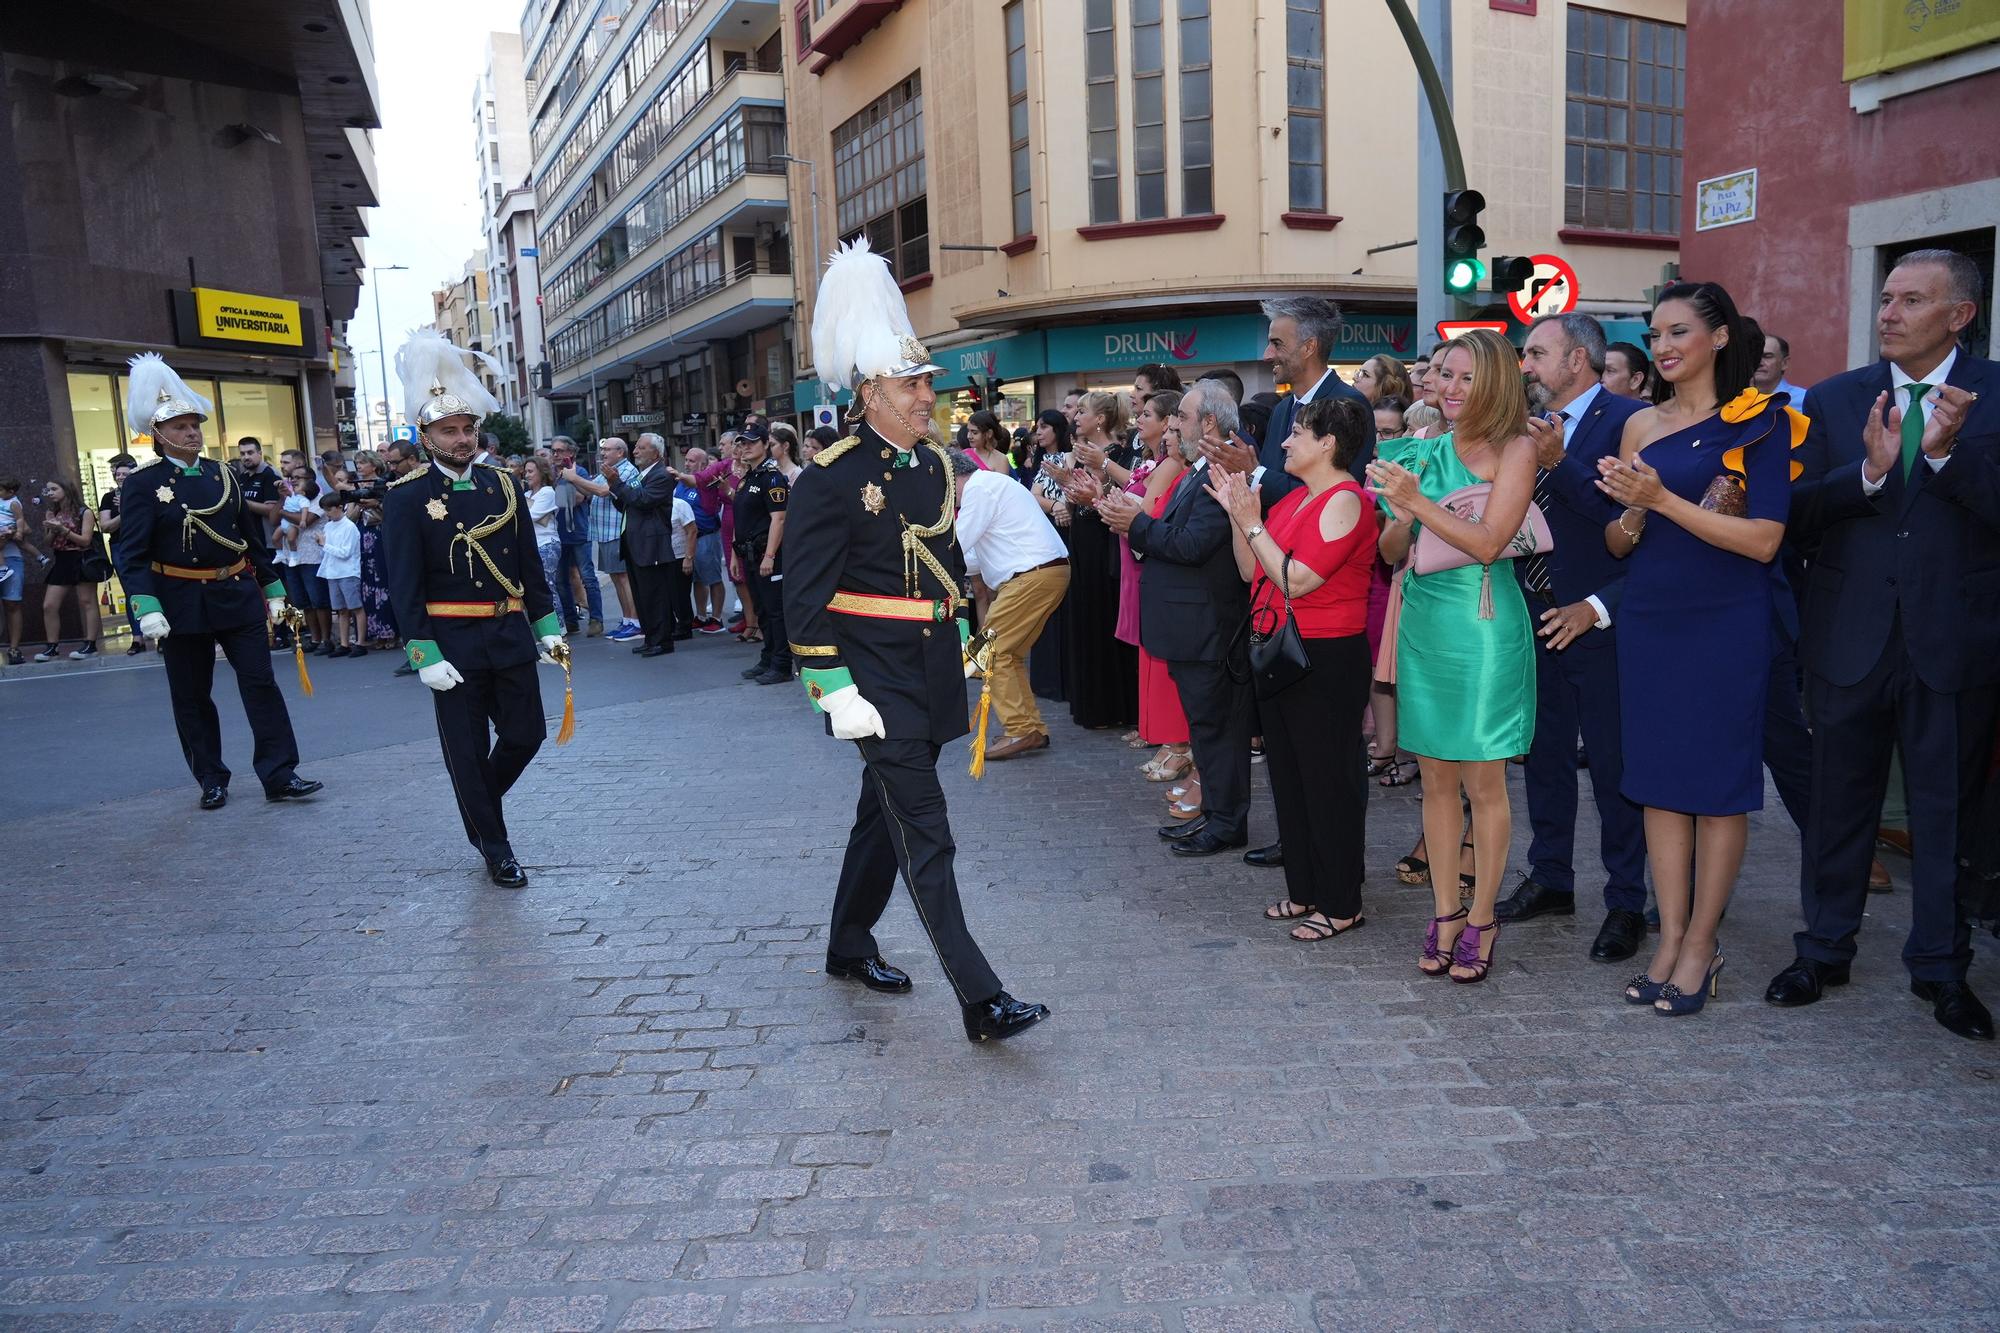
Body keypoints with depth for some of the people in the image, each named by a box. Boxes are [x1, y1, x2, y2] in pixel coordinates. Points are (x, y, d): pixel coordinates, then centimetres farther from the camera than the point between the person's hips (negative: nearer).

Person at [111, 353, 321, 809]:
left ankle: (280, 776, 2)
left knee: (261, 683, -1)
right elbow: (132, 553, -10)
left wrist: (272, 588, 11)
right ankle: (212, 782, 19)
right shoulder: (142, 484, -4)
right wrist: (146, 608, -22)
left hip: (238, 597, 3)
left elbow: (252, 536, 13)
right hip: (182, 605, -3)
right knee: (191, 696, 7)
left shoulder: (223, 475, 8)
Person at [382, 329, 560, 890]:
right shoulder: (407, 497, -7)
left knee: (526, 734, 9)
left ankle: (479, 806, 37)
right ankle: (494, 847, 20)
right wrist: (425, 655, -14)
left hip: (511, 634, 4)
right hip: (453, 642, -4)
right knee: (468, 750, 5)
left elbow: (530, 563, 10)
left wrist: (547, 627, 8)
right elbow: (404, 583, -9)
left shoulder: (504, 484, 6)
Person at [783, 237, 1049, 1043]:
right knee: (925, 836, -7)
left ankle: (850, 945, 39)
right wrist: (834, 690, -19)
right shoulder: (831, 478, -13)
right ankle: (980, 1001, -4)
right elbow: (805, 595, -15)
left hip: (932, 672, 8)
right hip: (877, 678, -7)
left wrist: (964, 635, 18)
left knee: (886, 813, 20)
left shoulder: (934, 463, 9)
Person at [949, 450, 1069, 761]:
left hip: (1032, 575, -10)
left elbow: (957, 545, -10)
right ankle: (1033, 729, 17)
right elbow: (976, 549, 27)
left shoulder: (979, 487, -9)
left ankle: (1020, 731, -7)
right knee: (1009, 654, 15)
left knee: (991, 653, -6)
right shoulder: (990, 484, 22)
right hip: (1051, 571, 10)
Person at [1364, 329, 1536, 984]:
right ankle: (1445, 912, 23)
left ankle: (1481, 921, 17)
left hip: (1483, 626, -5)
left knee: (1483, 782, 3)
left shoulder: (1514, 450, -4)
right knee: (1436, 778, 10)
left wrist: (1416, 503, -20)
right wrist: (1397, 516, -4)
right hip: (1423, 621, 5)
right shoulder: (1426, 451, 9)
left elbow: (1488, 542, -16)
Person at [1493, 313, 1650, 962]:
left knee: (1614, 767, 3)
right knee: (1545, 756, 16)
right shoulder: (1529, 428, 11)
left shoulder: (1626, 420, -10)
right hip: (1538, 618, 7)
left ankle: (1626, 904, 16)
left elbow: (1628, 521, -21)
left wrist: (1558, 465, -25)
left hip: (1599, 623, -7)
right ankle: (1550, 881, 30)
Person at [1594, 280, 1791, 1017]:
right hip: (1648, 620, 5)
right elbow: (1617, 544, 9)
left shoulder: (1760, 422, -5)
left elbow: (1764, 538, -15)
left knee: (1718, 781, 4)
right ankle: (1671, 937, 16)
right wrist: (1632, 510, -12)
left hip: (1725, 624, -4)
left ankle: (1701, 943, 15)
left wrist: (1663, 498, -19)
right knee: (1658, 776, 7)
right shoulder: (1641, 425, 8)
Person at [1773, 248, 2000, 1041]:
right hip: (1850, 639, 2)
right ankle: (1824, 949, 27)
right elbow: (1799, 516, -3)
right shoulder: (1835, 400, 4)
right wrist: (1868, 471, -19)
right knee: (1840, 801, 12)